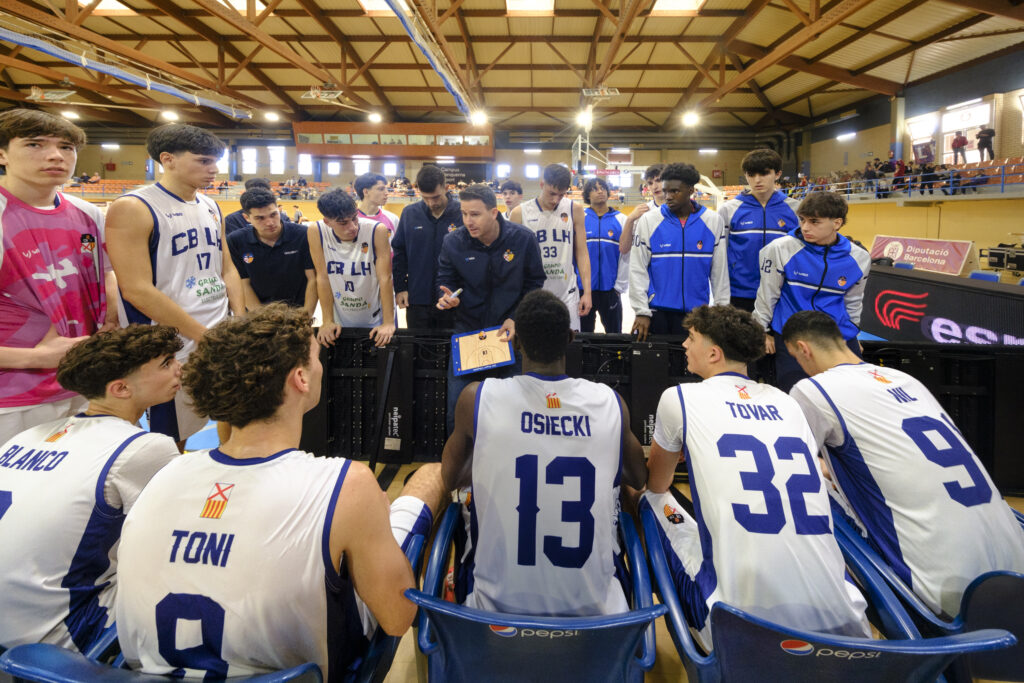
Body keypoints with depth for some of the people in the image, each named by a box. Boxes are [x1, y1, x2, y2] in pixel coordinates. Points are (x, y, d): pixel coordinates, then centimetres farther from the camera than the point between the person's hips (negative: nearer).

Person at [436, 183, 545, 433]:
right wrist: (447, 296, -18)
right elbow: (446, 281, 6)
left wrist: (516, 319, -10)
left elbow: (534, 284, 0)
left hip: (509, 331, 0)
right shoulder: (453, 242, -7)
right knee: (457, 406, 1)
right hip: (467, 330, 1)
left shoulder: (523, 239, -9)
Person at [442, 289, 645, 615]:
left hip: (502, 606, -1)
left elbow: (449, 479, 7)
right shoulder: (611, 402, -9)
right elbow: (639, 480, 12)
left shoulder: (476, 398, -13)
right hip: (594, 607, 2)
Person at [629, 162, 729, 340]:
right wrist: (641, 311, -7)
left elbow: (720, 270, 4)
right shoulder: (648, 220, -2)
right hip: (656, 311, -1)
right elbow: (638, 270, -2)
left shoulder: (713, 221, 1)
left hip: (696, 312, 1)